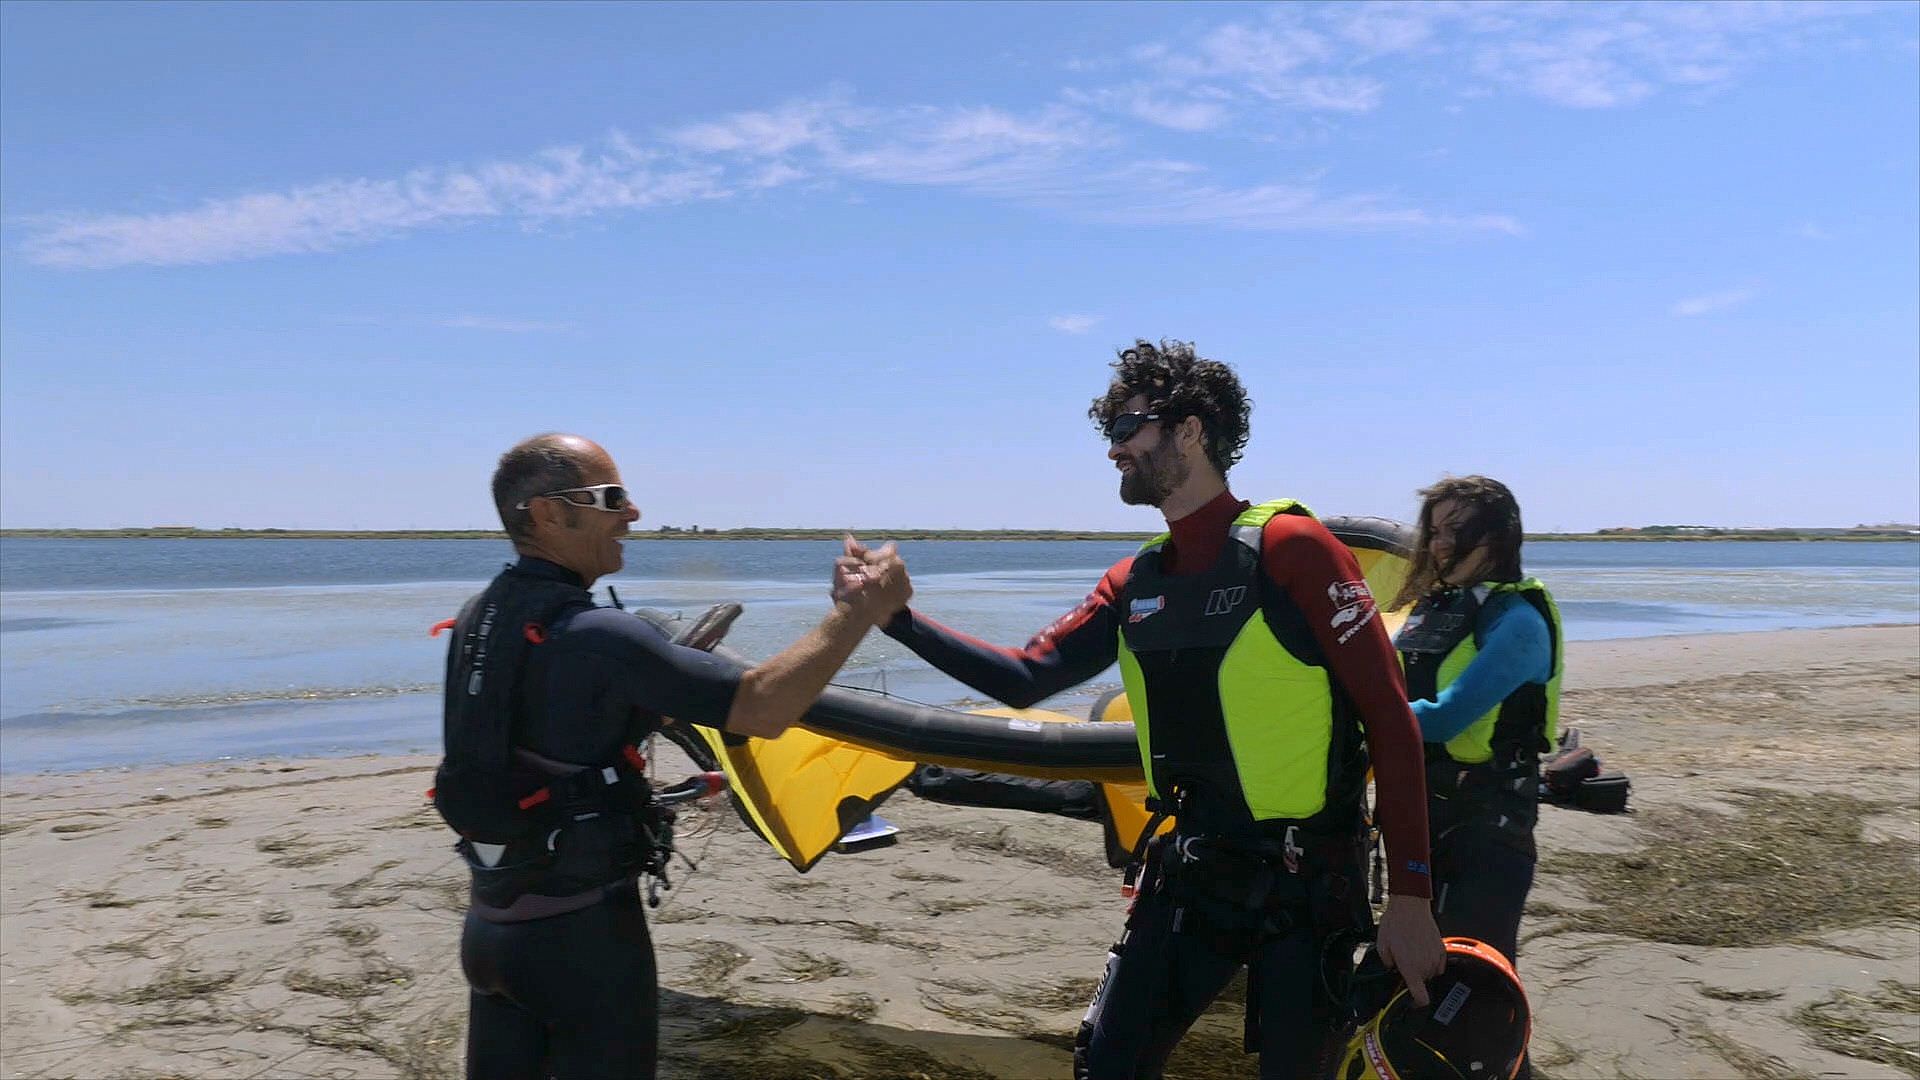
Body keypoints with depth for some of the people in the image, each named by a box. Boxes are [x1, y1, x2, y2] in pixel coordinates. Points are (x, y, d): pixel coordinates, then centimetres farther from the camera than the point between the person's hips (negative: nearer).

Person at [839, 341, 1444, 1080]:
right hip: (1188, 876, 6)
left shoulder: (1289, 547, -13)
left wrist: (1408, 898, -15)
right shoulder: (1134, 584, 6)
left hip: (1308, 888, -6)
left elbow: (1389, 720, -14)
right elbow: (1026, 679, 8)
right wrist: (897, 616, 0)